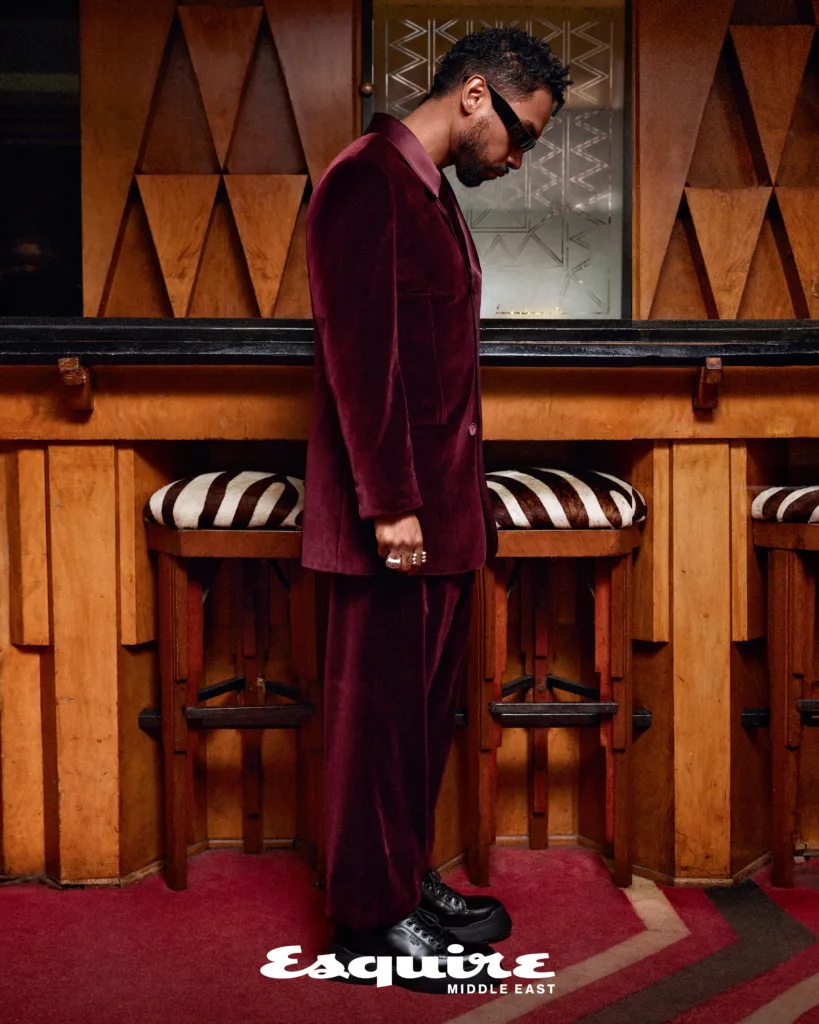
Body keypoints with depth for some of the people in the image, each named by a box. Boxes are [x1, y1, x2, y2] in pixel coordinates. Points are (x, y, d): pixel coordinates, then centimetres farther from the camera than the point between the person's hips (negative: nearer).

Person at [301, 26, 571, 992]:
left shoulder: (433, 193, 19)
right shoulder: (365, 181, -10)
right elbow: (359, 356, -18)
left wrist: (459, 496, 14)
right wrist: (391, 504, -19)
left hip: (442, 505, 9)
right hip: (392, 512, -9)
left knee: (427, 706, 15)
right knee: (377, 712, 2)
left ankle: (409, 877, 30)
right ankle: (368, 915, 17)